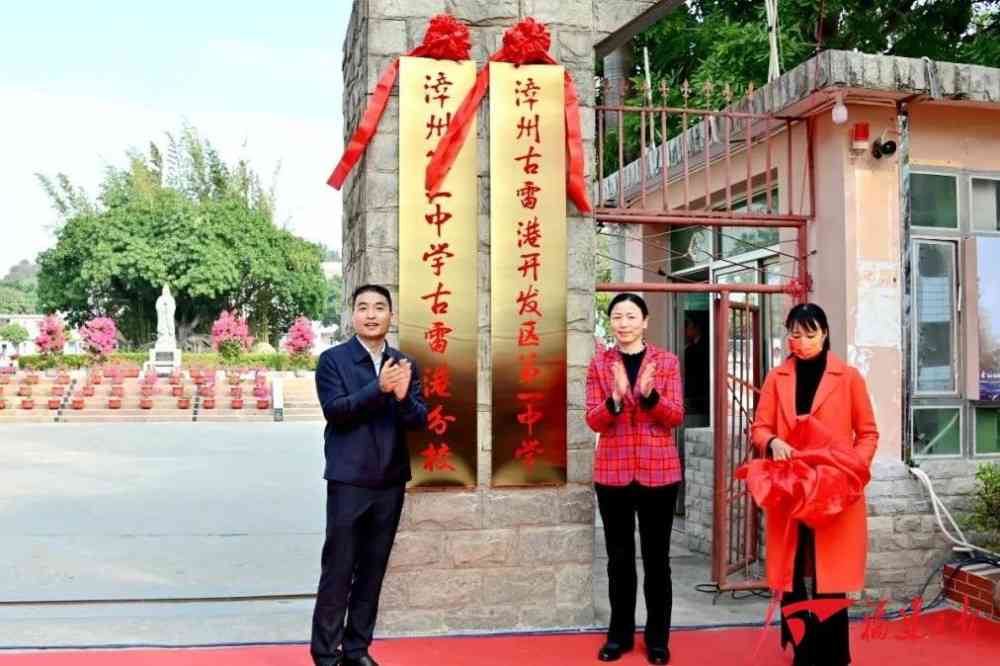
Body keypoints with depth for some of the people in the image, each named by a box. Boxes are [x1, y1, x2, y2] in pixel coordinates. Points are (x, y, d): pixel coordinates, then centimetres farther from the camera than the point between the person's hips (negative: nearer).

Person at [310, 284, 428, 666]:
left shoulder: (405, 365, 8)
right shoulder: (333, 359, -2)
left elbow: (420, 420, 1)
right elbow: (335, 410, -14)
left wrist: (403, 397, -20)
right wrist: (379, 388, -25)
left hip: (391, 482, 4)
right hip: (349, 481, -4)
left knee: (373, 571, 11)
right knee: (338, 571, 1)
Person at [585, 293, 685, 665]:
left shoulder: (666, 362, 2)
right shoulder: (599, 364, 3)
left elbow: (676, 417, -4)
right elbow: (594, 421, -4)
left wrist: (649, 394, -23)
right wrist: (616, 398, -23)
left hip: (659, 471, -1)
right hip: (612, 472, 1)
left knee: (656, 557, 7)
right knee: (619, 557, 9)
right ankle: (620, 633, 21)